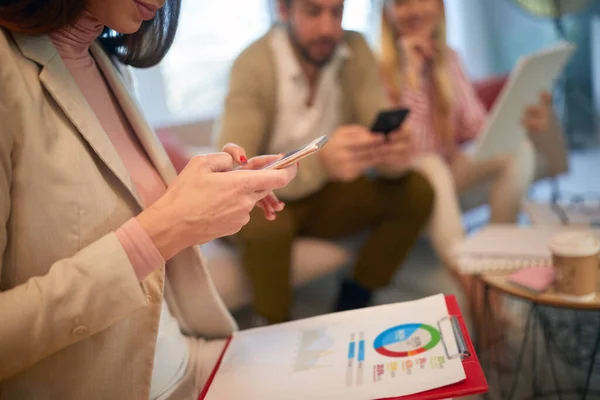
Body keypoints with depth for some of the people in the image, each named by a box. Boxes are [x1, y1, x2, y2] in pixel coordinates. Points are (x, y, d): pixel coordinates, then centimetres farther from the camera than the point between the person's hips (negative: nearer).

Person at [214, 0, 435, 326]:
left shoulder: (355, 51, -10)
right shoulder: (254, 65, -23)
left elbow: (384, 139, -13)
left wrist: (394, 155, -40)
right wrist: (320, 161, -50)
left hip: (326, 195, 5)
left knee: (417, 192, -15)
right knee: (264, 220, -37)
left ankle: (350, 312, -1)